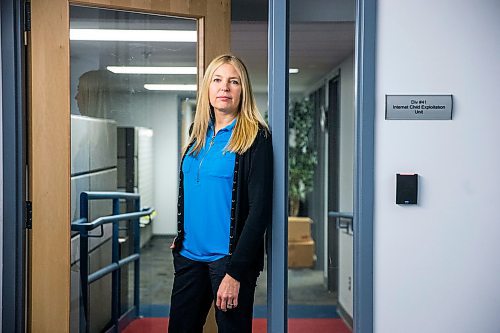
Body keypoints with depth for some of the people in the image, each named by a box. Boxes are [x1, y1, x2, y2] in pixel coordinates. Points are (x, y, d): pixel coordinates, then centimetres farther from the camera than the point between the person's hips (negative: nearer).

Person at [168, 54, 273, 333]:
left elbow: (260, 210, -14)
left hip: (229, 257, -6)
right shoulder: (199, 133, 9)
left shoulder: (255, 138, -9)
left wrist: (235, 272, -17)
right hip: (189, 255, 6)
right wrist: (181, 236, 11)